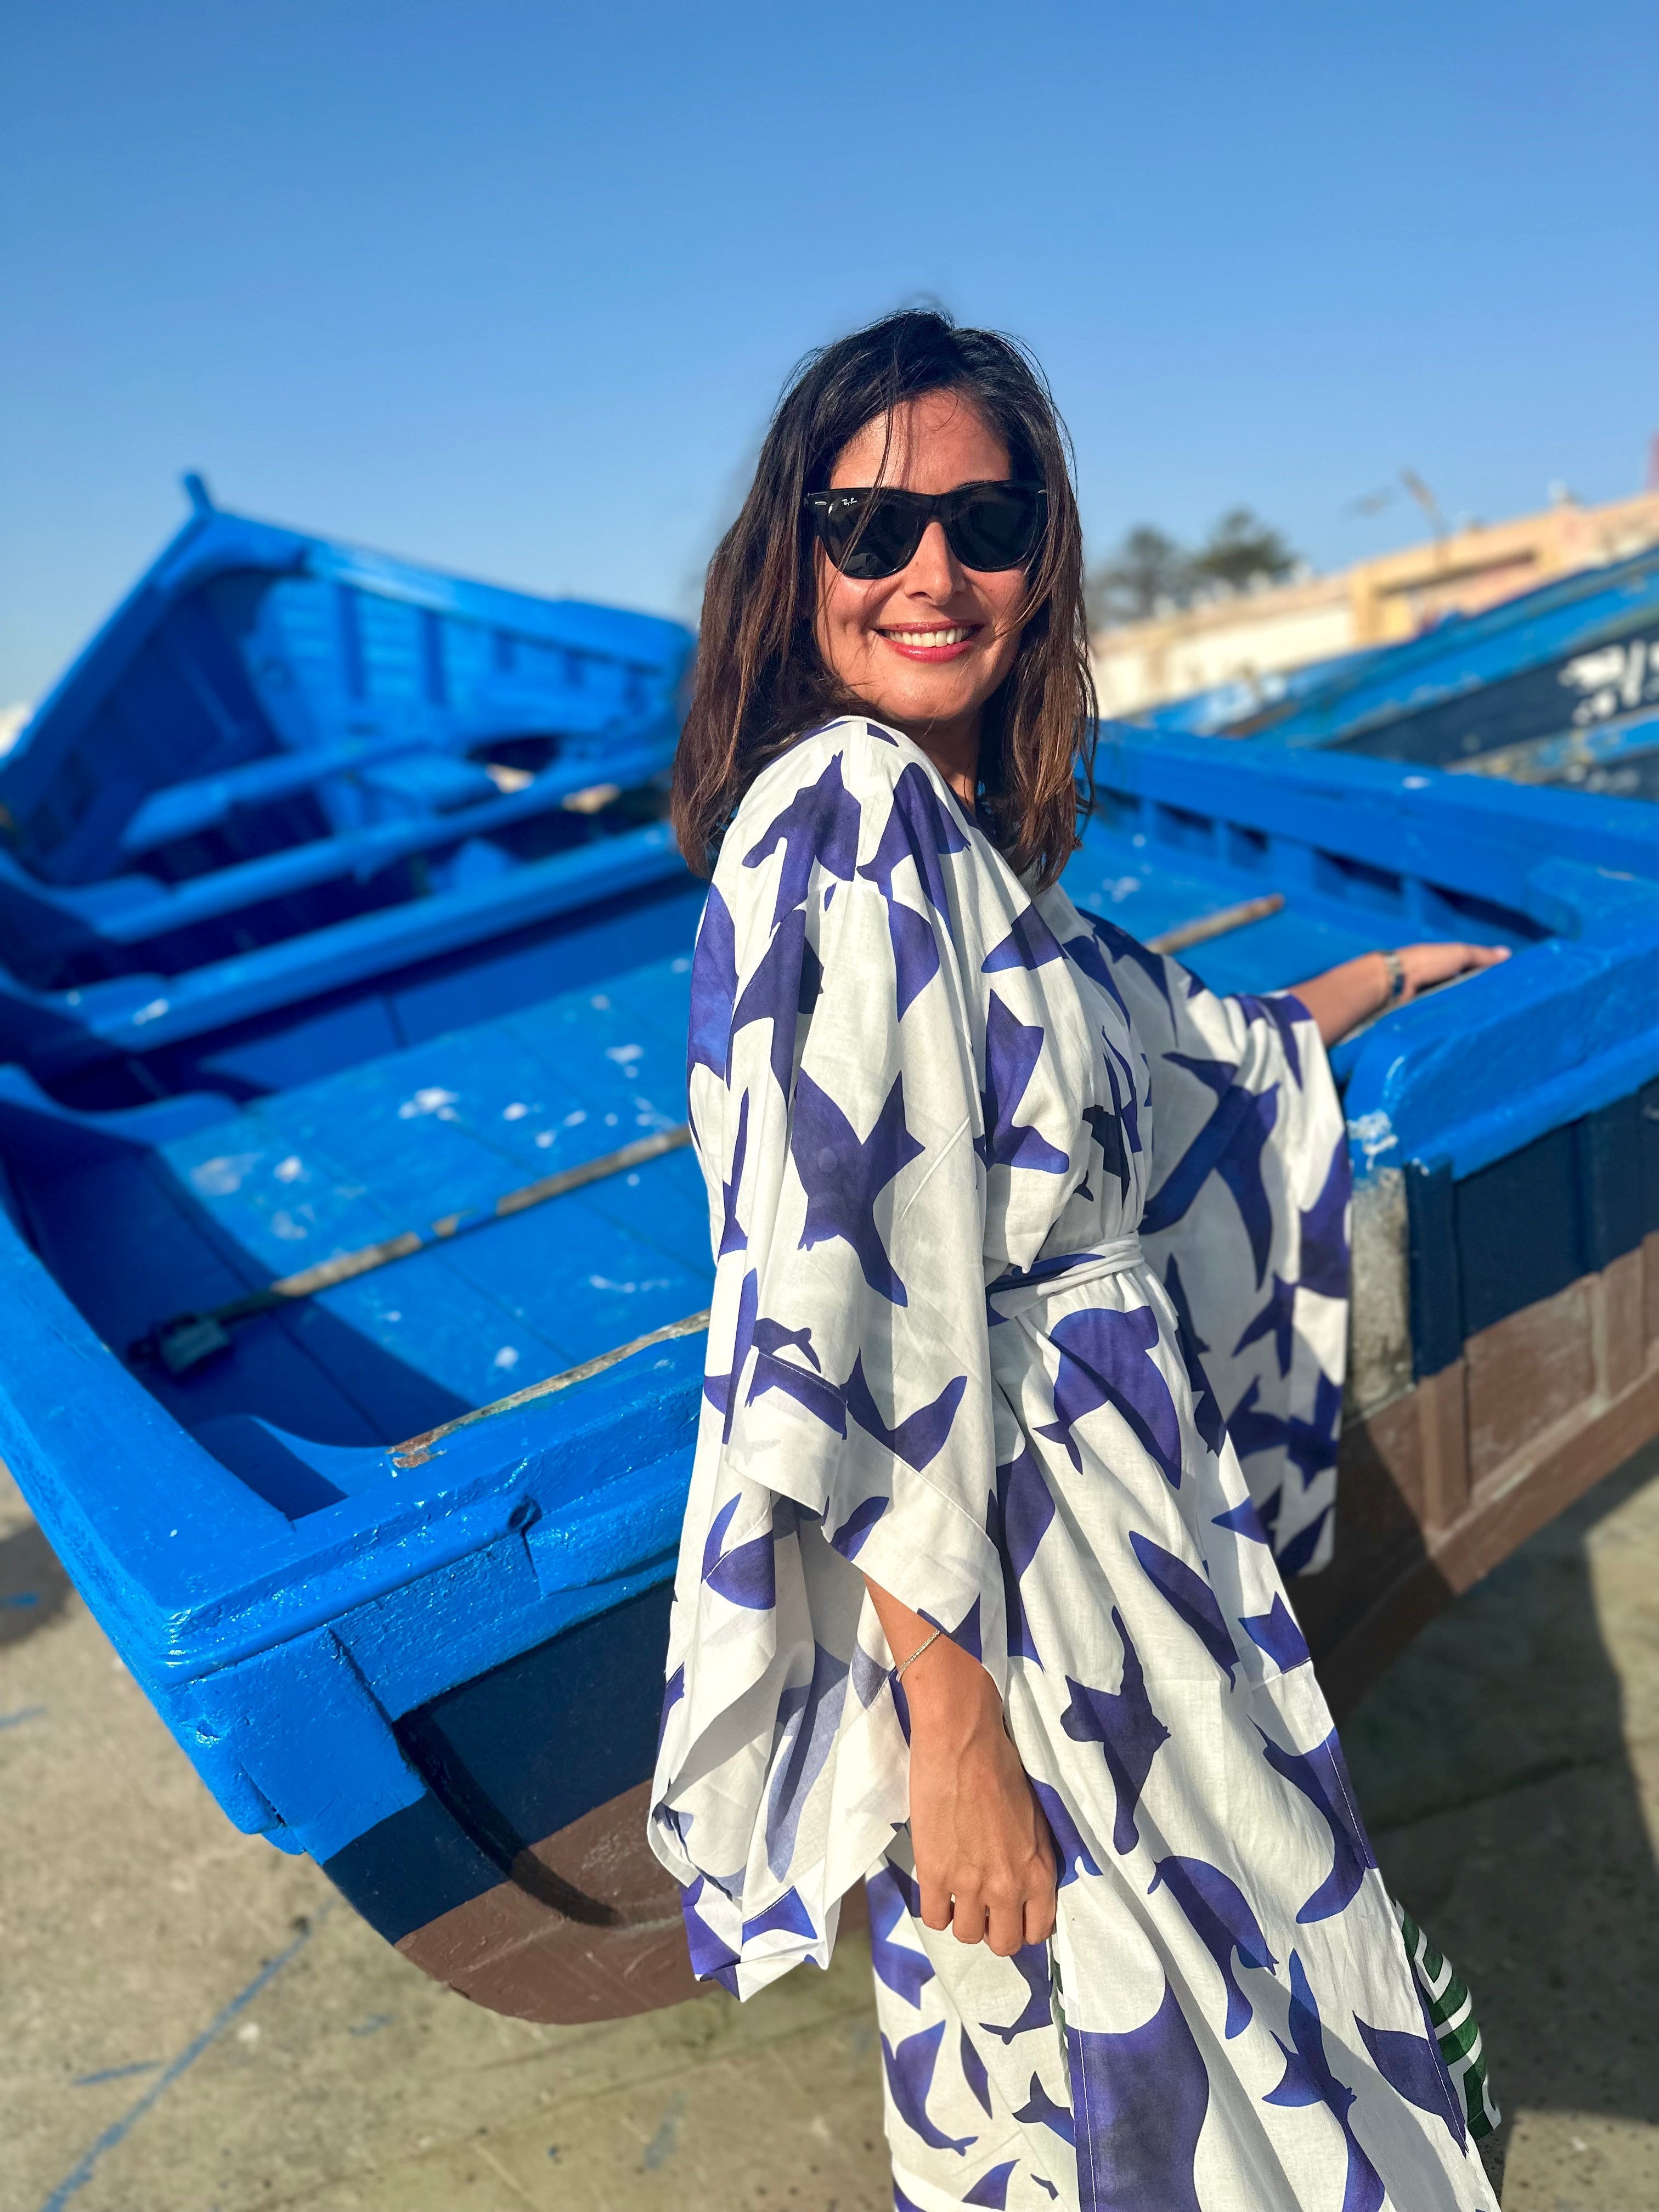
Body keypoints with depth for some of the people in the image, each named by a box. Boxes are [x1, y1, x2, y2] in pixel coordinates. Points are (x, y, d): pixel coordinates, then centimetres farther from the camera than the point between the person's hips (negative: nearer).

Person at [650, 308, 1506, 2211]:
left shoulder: (956, 834, 6)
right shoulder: (848, 810, -21)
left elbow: (1139, 1069, 22)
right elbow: (847, 1316, -26)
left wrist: (1346, 999, 33)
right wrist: (953, 1734, -24)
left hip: (1107, 1518, 9)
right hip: (995, 1603, -9)